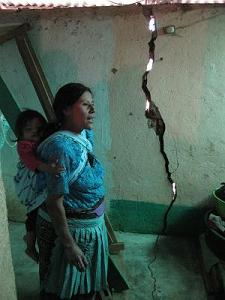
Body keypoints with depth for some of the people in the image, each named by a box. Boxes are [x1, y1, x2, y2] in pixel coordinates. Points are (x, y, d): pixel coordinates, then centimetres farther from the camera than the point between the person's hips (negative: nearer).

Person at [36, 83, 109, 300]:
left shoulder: (86, 135, -4)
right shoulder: (61, 147, -28)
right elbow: (54, 202, -25)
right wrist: (69, 245, -20)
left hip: (92, 226, 8)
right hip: (66, 229, -7)